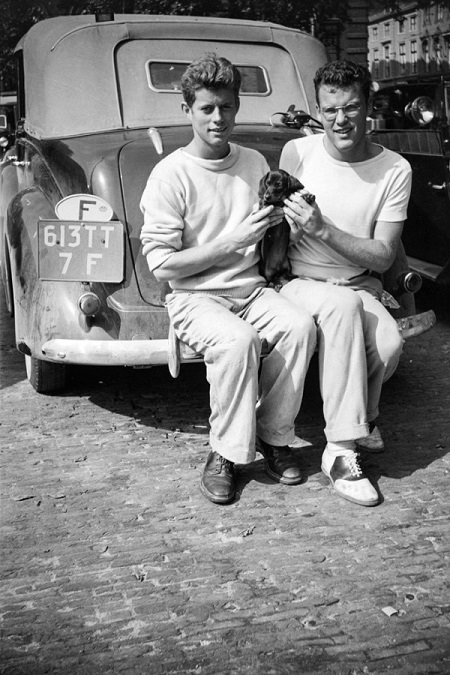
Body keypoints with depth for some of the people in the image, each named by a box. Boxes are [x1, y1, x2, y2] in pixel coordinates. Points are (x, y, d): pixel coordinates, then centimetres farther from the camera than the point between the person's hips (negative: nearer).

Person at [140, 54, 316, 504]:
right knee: (237, 340, -35)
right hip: (194, 298, -4)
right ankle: (225, 453, -14)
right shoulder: (171, 174, -7)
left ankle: (274, 437, -8)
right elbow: (161, 264, -12)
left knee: (300, 325, -26)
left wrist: (274, 222, 0)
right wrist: (233, 240, -15)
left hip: (250, 289, 5)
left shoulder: (255, 163, 10)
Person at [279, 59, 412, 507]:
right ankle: (341, 450, -28)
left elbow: (383, 258, -10)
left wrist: (323, 228, -21)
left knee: (390, 344, -30)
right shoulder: (297, 153, -3)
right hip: (302, 285, -1)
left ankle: (359, 421, 4)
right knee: (344, 305, -36)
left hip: (360, 288, 1)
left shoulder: (395, 170, -4)